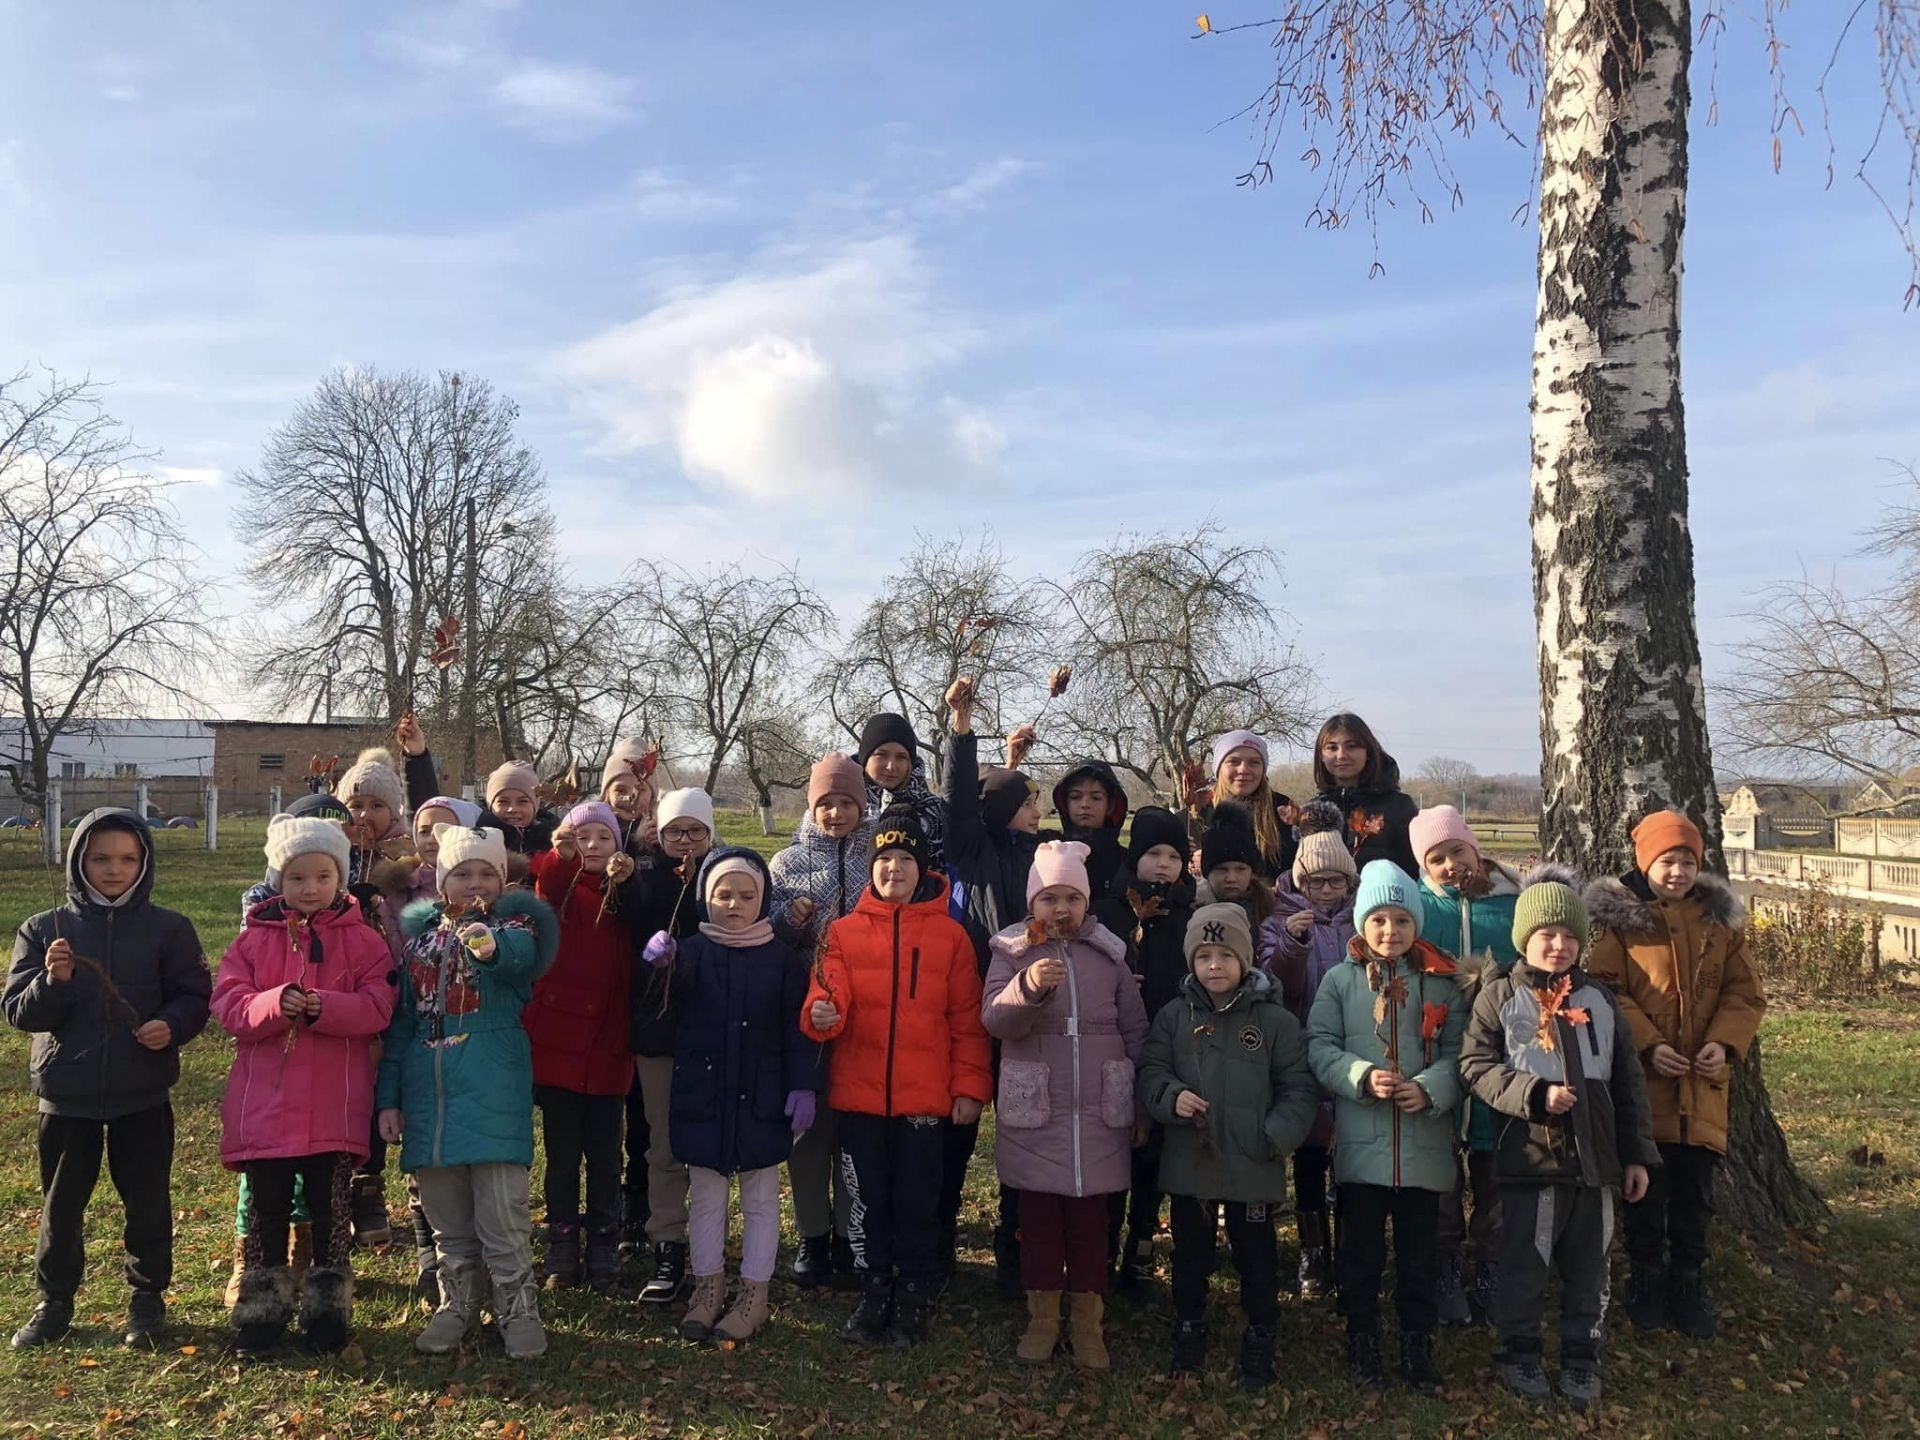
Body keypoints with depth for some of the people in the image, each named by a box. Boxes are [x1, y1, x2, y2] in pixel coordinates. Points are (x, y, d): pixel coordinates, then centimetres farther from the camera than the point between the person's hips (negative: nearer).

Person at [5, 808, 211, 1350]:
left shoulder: (169, 928, -3)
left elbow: (195, 997, -1)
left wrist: (171, 1025, -21)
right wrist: (52, 981, -22)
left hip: (143, 1092, -1)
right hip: (64, 1092, 1)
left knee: (147, 1199, 8)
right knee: (61, 1203, 13)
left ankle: (147, 1296, 26)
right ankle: (53, 1300, 31)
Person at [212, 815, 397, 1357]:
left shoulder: (362, 939, 0)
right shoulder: (255, 937, 5)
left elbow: (378, 1007, -9)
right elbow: (227, 1003, -3)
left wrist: (323, 1006, -25)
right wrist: (273, 1004, -23)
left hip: (335, 1104, -1)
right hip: (264, 1102, 2)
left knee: (330, 1209, 8)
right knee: (267, 1208, 10)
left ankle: (329, 1307, 23)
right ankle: (262, 1311, 25)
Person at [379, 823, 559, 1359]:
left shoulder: (512, 923, -2)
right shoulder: (418, 932, 12)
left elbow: (520, 953, -29)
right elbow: (400, 1019, 15)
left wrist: (490, 945, -52)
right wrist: (388, 1096, 10)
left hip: (492, 1088, -4)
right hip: (427, 1089, 5)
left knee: (502, 1212, -4)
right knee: (444, 1215, 13)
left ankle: (518, 1309, 12)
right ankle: (457, 1306, 29)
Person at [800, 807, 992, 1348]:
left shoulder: (950, 935, 1)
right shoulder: (844, 931, 3)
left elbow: (967, 1020, 2)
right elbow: (829, 998, -6)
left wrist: (970, 1088, -2)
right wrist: (820, 1013, -29)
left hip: (924, 1096, -1)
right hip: (858, 1094, 1)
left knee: (917, 1201, 8)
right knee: (868, 1198, 11)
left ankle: (913, 1298, 25)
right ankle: (874, 1292, 29)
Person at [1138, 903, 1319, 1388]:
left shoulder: (1275, 1019, -4)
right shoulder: (1174, 1015, 1)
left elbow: (1300, 1088, -2)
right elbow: (1150, 1071, 3)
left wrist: (1277, 1135, -13)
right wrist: (1171, 1097, -17)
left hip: (1254, 1166, -1)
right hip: (1190, 1162, 2)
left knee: (1256, 1257, 12)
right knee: (1190, 1254, 17)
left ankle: (1259, 1339, 31)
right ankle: (1188, 1331, 36)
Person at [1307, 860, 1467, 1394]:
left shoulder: (1441, 983, 4)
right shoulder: (1340, 981, 0)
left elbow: (1457, 1052, 1)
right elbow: (1320, 1047, -3)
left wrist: (1430, 1088, -16)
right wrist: (1363, 1077, -18)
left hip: (1426, 1142, 1)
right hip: (1361, 1140, -1)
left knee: (1419, 1250, 12)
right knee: (1361, 1248, 10)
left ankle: (1417, 1343, 28)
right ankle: (1361, 1340, 26)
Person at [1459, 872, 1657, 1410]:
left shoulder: (1598, 998, 8)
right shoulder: (1499, 996, -3)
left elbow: (1628, 1081, 10)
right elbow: (1475, 1067, -8)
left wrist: (1637, 1153, 8)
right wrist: (1535, 1094, -19)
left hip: (1595, 1158, 3)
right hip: (1529, 1158, -3)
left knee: (1588, 1269, 12)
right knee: (1524, 1266, 7)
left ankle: (1582, 1359, 28)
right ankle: (1520, 1354, 25)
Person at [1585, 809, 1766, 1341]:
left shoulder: (1721, 919, 7)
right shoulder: (1620, 917, -4)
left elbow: (1745, 993, 8)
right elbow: (1605, 992, -8)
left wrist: (1724, 1042, -8)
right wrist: (1648, 1044, -17)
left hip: (1702, 1083, 3)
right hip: (1642, 1079, -3)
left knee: (1695, 1192, 11)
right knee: (1647, 1189, 6)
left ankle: (1688, 1286, 28)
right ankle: (1647, 1282, 23)